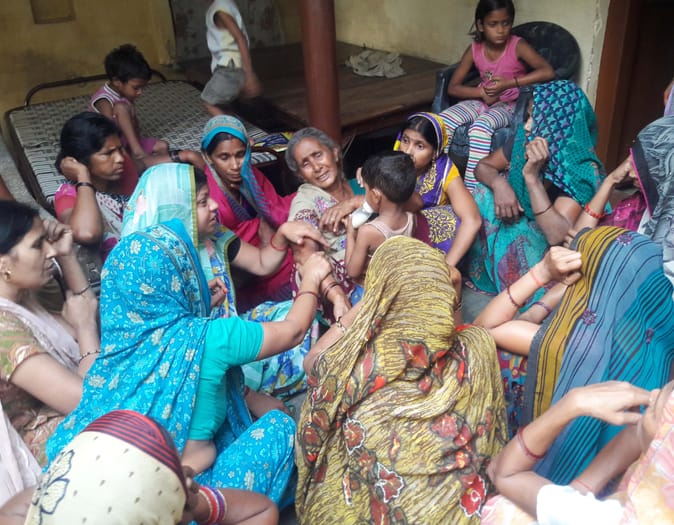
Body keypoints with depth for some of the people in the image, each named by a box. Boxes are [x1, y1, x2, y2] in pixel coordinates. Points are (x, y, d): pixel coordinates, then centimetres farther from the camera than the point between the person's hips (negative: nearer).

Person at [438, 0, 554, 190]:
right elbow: (453, 87, -2)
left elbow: (548, 72, -25)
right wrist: (482, 92, -18)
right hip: (481, 101, 4)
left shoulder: (518, 46, -12)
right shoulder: (474, 49, -2)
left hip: (508, 105, -4)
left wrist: (509, 83, -29)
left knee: (480, 128, -35)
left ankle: (472, 188, -32)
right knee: (443, 122, -21)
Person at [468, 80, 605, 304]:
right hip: (516, 224, 5)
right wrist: (499, 183, -23)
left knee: (515, 235, -33)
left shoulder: (583, 170, -29)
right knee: (484, 196, -20)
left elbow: (557, 236, -39)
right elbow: (483, 166, 1)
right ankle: (471, 268, -1)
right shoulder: (525, 139, -13)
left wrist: (532, 177, -44)